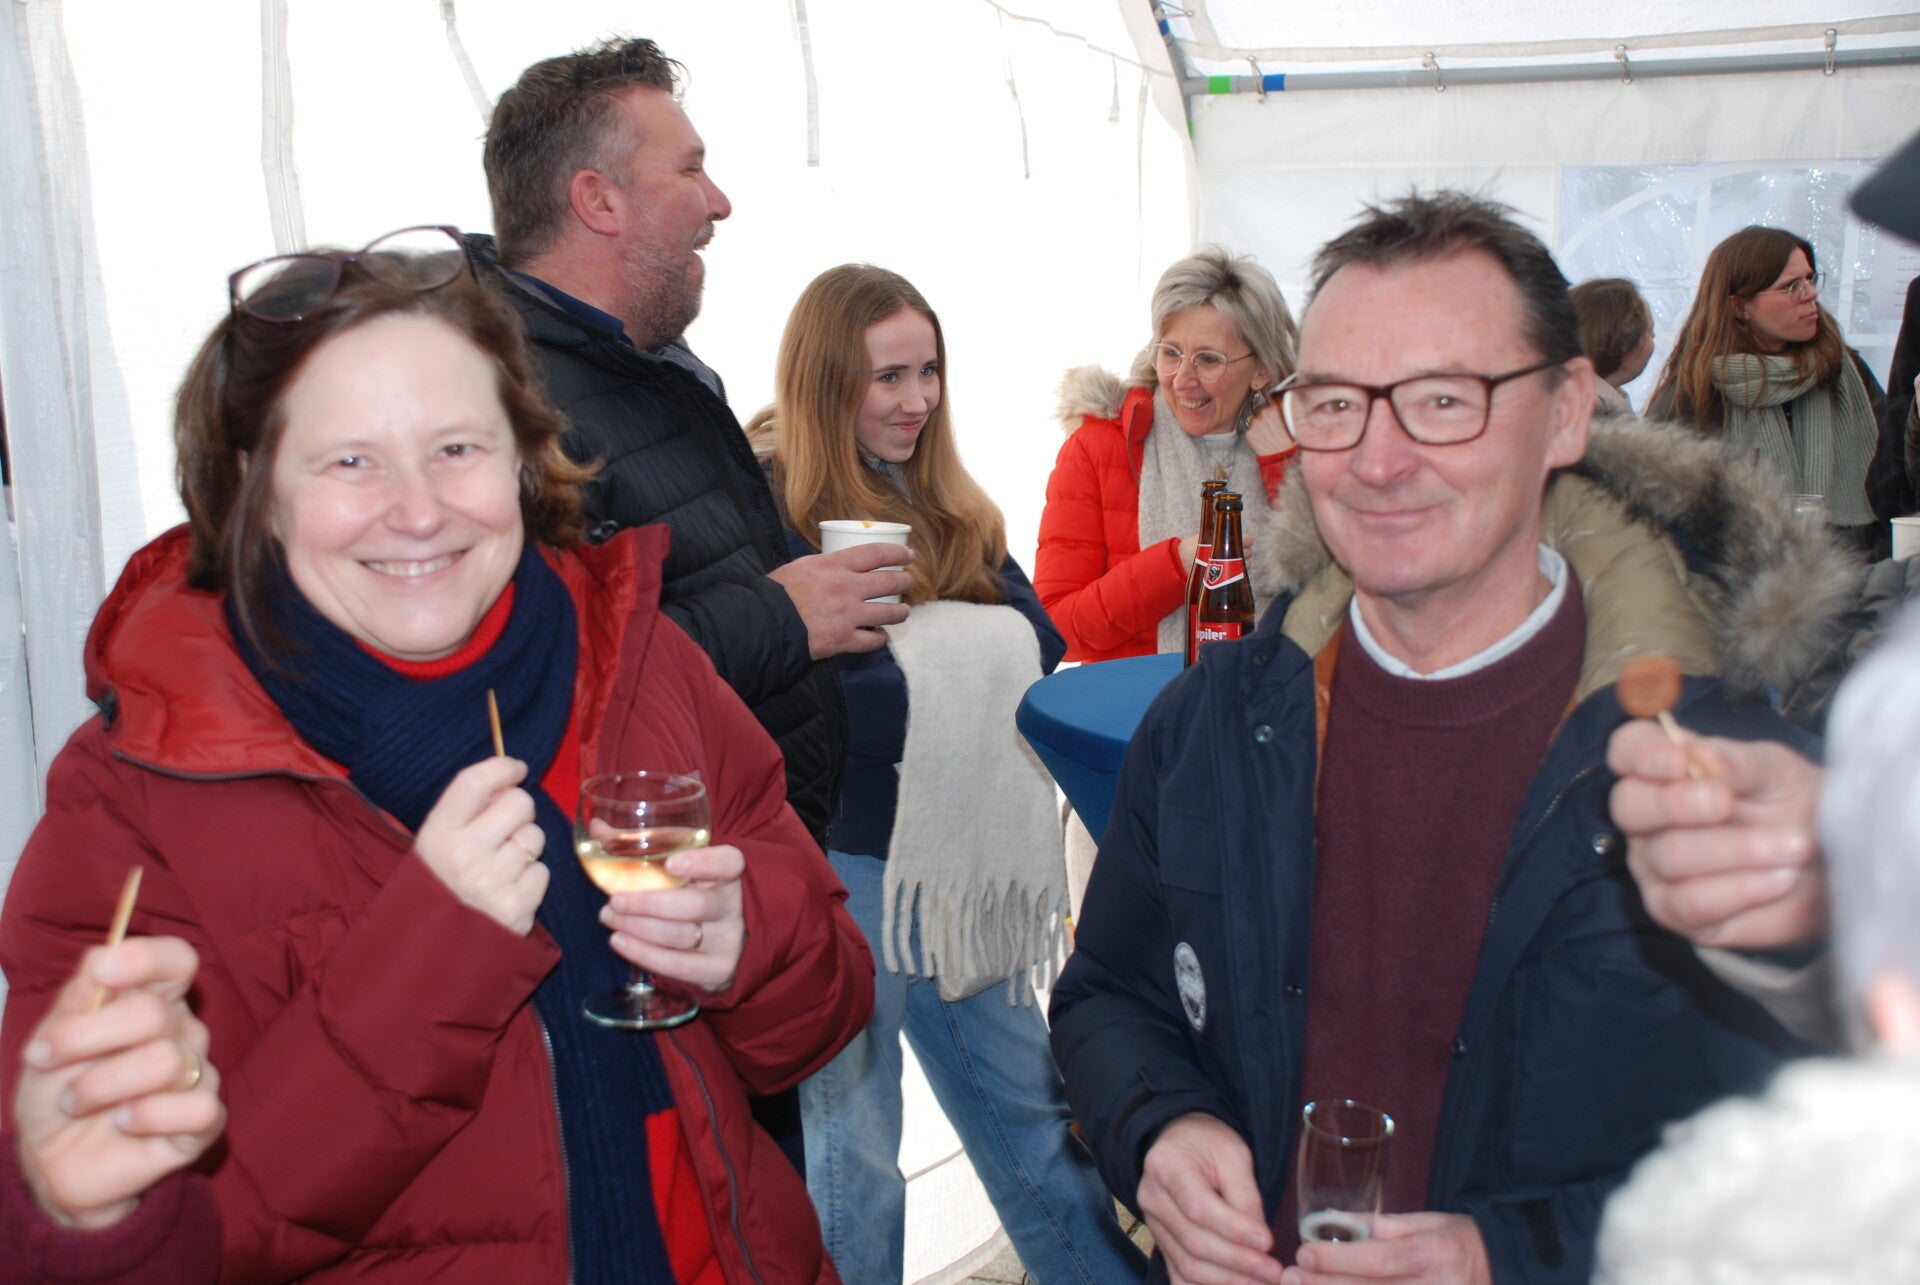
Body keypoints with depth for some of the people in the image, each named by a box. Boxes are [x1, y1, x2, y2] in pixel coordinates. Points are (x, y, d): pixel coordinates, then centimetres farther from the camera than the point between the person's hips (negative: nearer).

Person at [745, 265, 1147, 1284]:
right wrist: (961, 681, -16)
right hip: (841, 864, -7)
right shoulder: (776, 506, -13)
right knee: (852, 1149, 9)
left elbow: (1037, 640, -2)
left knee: (1027, 1114, 18)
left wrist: (926, 648, -19)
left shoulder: (949, 507, 10)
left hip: (956, 854, 7)